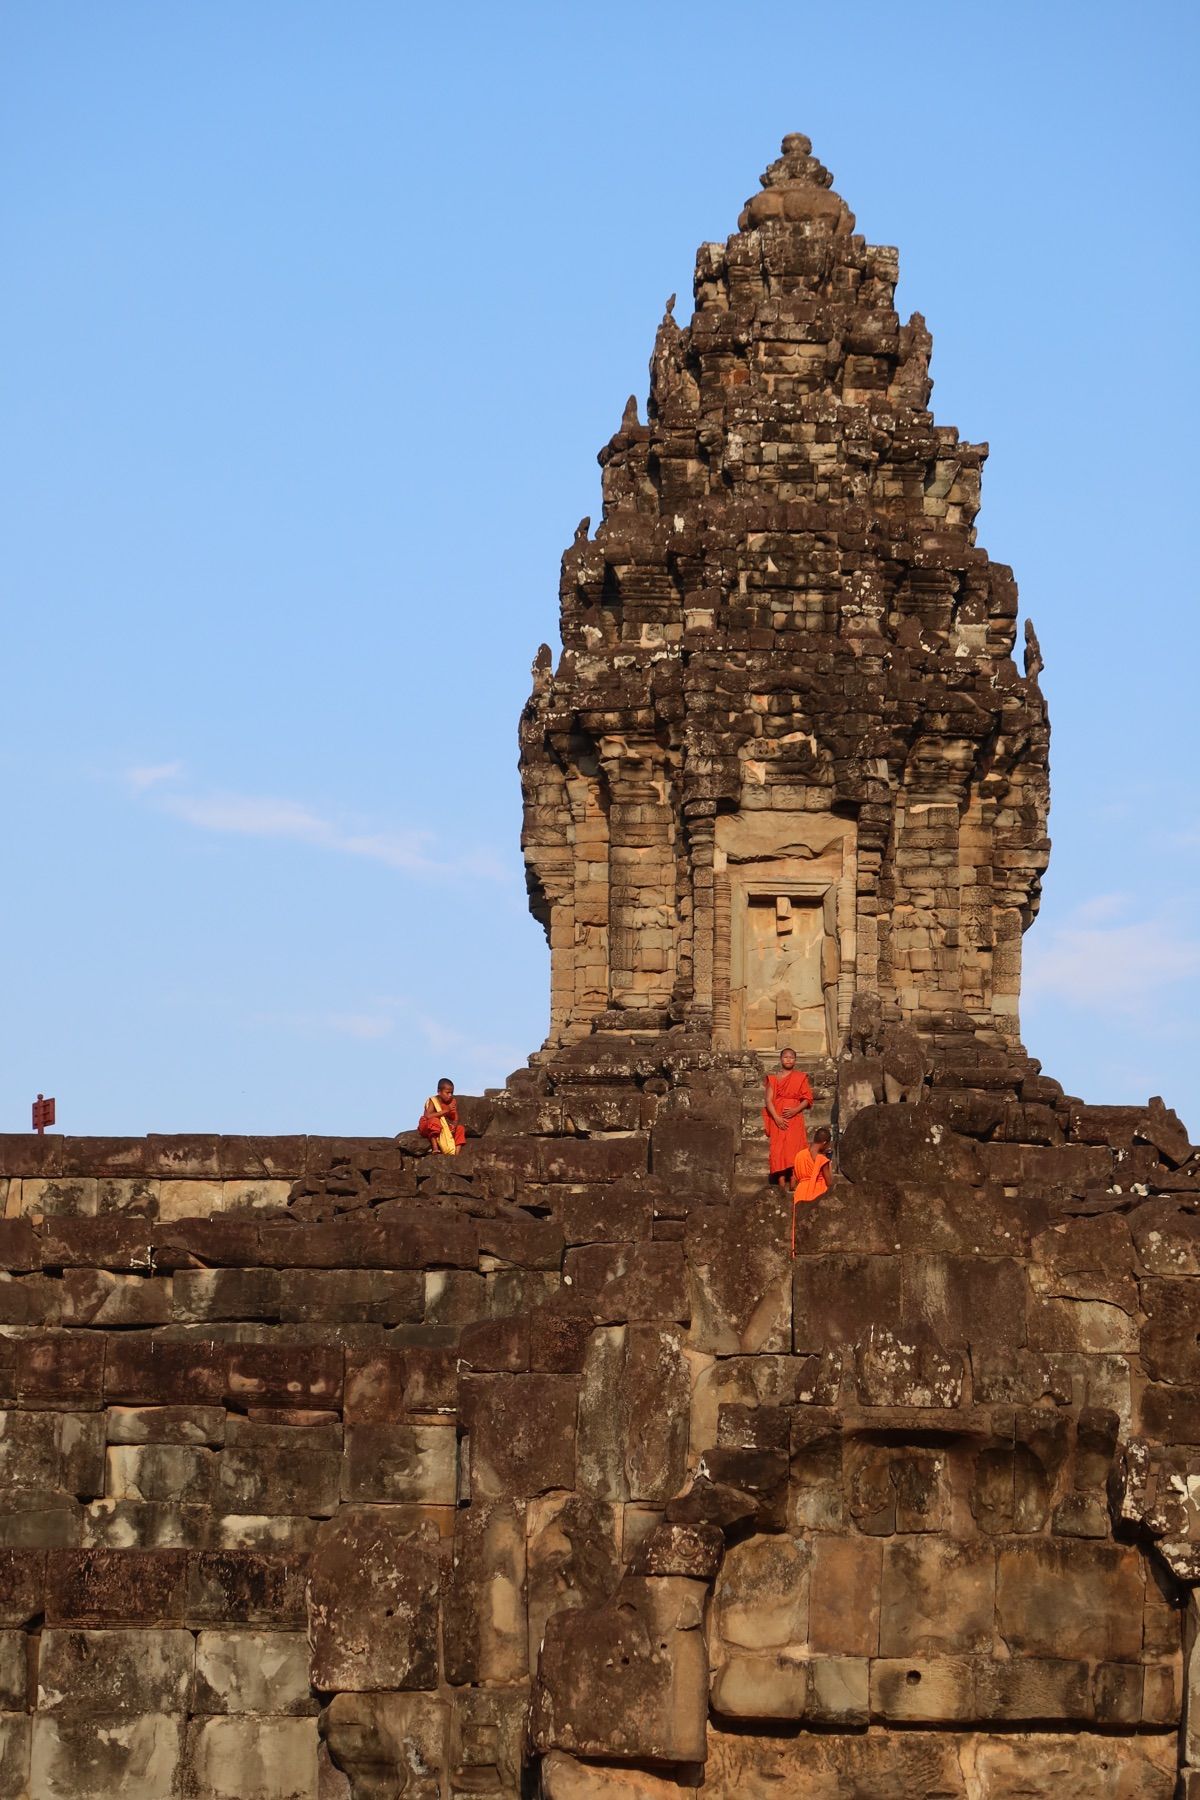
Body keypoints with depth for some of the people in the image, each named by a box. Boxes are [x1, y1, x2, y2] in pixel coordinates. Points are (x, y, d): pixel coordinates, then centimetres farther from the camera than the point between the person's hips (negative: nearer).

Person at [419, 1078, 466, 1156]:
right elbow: (428, 1116, -35)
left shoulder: (453, 1102, -4)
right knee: (434, 1120, -35)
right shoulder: (433, 1101, -18)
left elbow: (456, 1119, -7)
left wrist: (454, 1126, -32)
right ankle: (435, 1149, -40)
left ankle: (457, 1154, -23)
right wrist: (445, 1111, -37)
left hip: (446, 1128, 5)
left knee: (460, 1129, -13)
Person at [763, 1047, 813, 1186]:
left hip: (794, 1118, -1)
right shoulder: (774, 1078, 9)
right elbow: (768, 1100, 2)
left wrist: (795, 1110, -12)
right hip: (778, 1119, 1)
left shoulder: (800, 1078, 9)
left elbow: (807, 1099, 5)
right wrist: (777, 1118, -11)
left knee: (793, 1149, -10)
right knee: (778, 1150, -5)